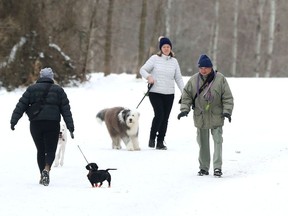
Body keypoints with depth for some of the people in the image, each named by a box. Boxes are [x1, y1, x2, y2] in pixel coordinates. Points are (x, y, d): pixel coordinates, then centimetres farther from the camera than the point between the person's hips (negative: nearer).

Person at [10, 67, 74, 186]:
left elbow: (21, 105, 2)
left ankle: (43, 176, 12)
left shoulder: (32, 89, 7)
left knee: (40, 150, 12)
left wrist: (13, 121, 2)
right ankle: (46, 168, -24)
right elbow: (66, 110, 5)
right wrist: (70, 127, 5)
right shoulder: (58, 90, 7)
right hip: (52, 124, -1)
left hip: (35, 124, 1)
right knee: (50, 150, 3)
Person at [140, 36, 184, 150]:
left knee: (165, 118, 2)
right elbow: (143, 70, 1)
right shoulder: (155, 58, 0)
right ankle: (152, 138, 0)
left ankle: (160, 142, 11)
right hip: (155, 93, -3)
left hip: (169, 94, 4)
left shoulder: (174, 61, 10)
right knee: (159, 114, -17)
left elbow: (178, 78, 14)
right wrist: (148, 76, -19)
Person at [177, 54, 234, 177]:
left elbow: (227, 97, -3)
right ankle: (204, 168, 16)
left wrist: (227, 111, -13)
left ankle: (217, 167, -11)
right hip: (200, 117, 3)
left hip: (216, 117, -2)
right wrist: (185, 109, -6)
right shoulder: (193, 80, 2)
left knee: (217, 141, -10)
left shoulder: (220, 79, -4)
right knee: (203, 142, 8)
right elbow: (186, 96, 7)